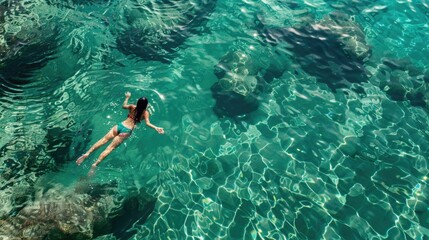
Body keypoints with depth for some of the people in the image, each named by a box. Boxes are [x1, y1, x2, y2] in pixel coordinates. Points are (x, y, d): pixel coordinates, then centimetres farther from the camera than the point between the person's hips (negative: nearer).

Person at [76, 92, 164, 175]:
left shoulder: (132, 107, 12)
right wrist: (156, 128, -19)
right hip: (126, 131, -3)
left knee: (104, 139, -1)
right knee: (110, 147, -11)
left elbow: (123, 106, 30)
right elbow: (147, 123, -12)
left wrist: (127, 97, 43)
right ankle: (95, 164, -22)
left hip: (120, 125, 3)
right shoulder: (145, 112, 1)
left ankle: (87, 153, -15)